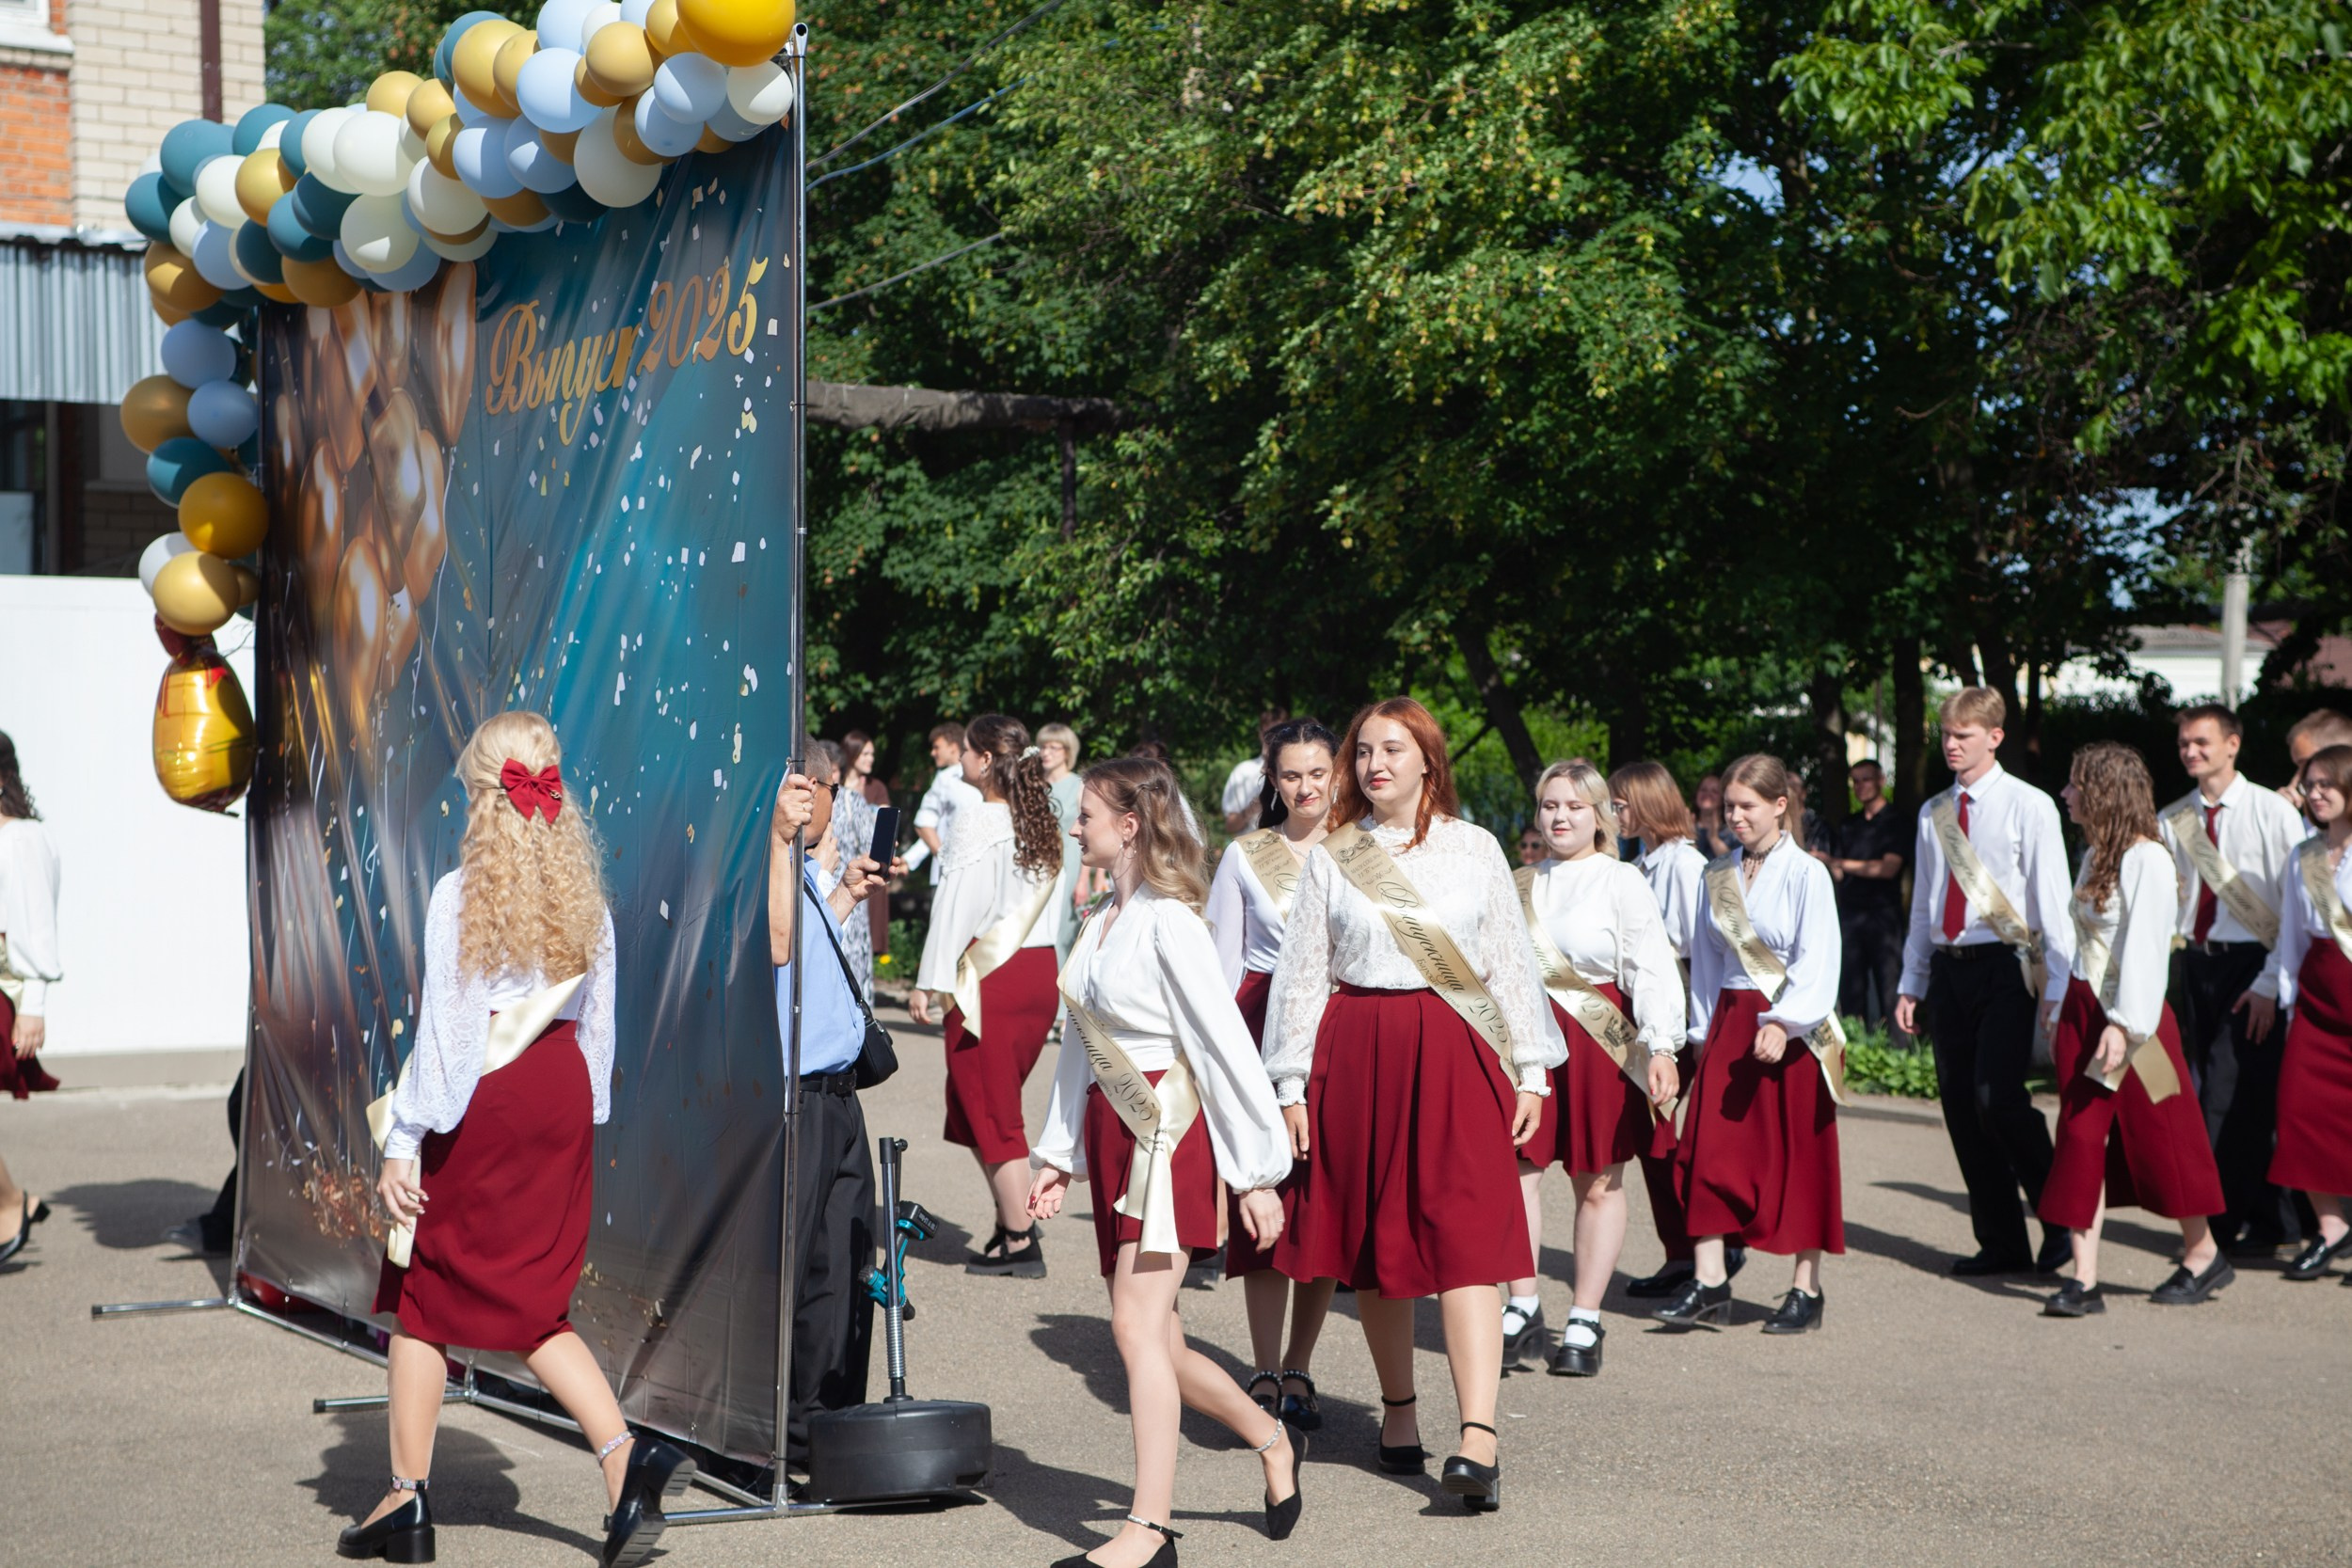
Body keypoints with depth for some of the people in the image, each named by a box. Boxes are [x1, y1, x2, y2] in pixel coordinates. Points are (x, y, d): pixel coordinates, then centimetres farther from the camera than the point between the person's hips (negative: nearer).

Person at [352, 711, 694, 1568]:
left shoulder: (461, 894, -12)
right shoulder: (583, 894, 3)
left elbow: (444, 1030, -13)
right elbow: (598, 1016, 7)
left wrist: (403, 1145, -8)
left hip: (476, 1106, -5)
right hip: (559, 1095, 5)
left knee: (421, 1296, 10)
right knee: (532, 1301, 12)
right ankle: (625, 1458, -7)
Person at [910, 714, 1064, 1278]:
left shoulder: (977, 818, -11)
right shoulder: (1040, 819, 9)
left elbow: (957, 903, -13)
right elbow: (1046, 897, 8)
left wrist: (929, 981, -9)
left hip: (989, 975, -7)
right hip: (1039, 970, 7)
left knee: (990, 1110, 1)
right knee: (992, 1104, 17)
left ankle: (1020, 1242, 3)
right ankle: (1011, 1224, 17)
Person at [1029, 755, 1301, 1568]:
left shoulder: (1168, 923, -12)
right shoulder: (1101, 923, 13)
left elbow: (1228, 1049, -12)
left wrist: (1256, 1173, -12)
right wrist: (1057, 1155, 20)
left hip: (1167, 1129, -8)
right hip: (1111, 1132, 8)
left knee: (1137, 1326, -15)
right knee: (1156, 1345, 10)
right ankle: (1272, 1440, 32)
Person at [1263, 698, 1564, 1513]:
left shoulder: (1475, 849, 7)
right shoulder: (1331, 858, 7)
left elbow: (1510, 962, 9)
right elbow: (1303, 974, 8)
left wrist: (1530, 1073, 6)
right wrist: (1292, 1085, 4)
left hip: (1455, 1055, -2)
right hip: (1357, 1055, 2)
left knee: (1463, 1237, -11)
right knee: (1371, 1237, 7)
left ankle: (1478, 1439, -18)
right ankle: (1399, 1410, 25)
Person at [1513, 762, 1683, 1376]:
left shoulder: (1622, 883, -2)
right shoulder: (1520, 886, 12)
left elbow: (1653, 972, -8)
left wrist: (1660, 1050, -17)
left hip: (1600, 1045, -3)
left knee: (1598, 1183, 2)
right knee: (1513, 1169, -6)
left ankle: (1584, 1323, 11)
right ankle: (1522, 1305, 8)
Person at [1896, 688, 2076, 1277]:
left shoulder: (2028, 807, -3)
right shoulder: (1934, 813, 15)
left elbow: (2054, 903, -6)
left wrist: (2056, 992, -12)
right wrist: (1910, 984, 14)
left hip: (2004, 966, -6)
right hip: (1947, 967, 6)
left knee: (1997, 1096, -18)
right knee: (1961, 1108, 5)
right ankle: (2000, 1243, 14)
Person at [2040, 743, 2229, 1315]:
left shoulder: (2146, 859, -14)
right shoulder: (2095, 856, 12)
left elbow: (2144, 949, -19)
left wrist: (2122, 1026, -24)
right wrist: (2065, 1020, 14)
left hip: (2132, 1016, -8)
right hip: (2082, 1008, 8)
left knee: (2154, 1136, 4)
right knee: (2081, 1138, 1)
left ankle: (2202, 1254, 24)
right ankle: (2084, 1278, 0)